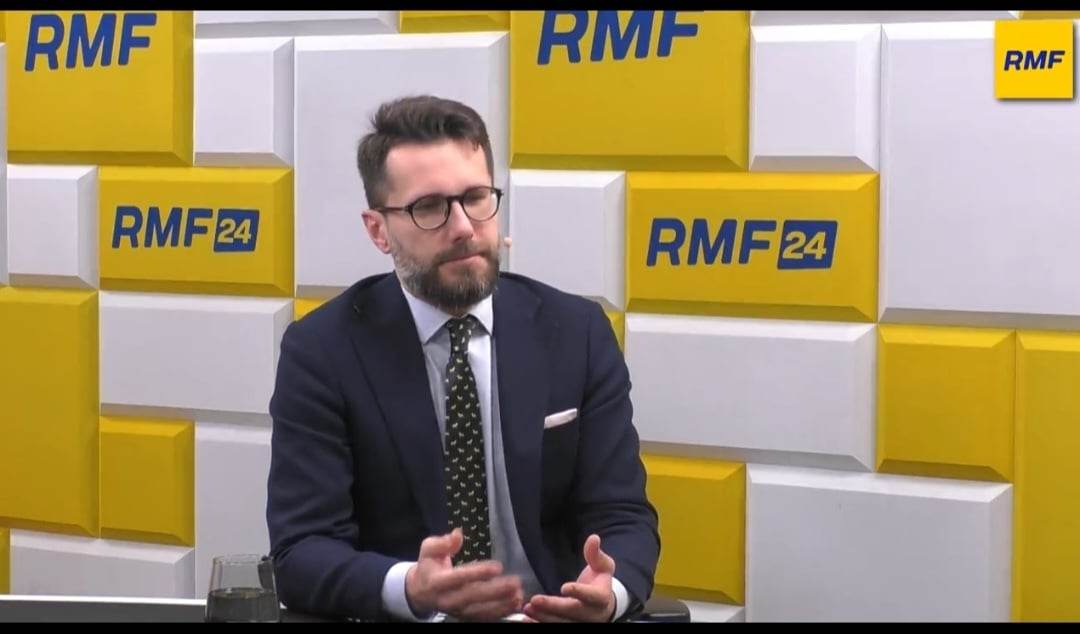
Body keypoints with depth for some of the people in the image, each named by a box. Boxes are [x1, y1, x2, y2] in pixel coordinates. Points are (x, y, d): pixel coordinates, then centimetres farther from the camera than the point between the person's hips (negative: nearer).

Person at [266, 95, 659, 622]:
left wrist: (609, 590, -22)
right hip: (397, 619, -2)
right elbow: (302, 551, -9)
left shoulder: (576, 334, 3)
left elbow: (623, 517, 1)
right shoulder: (322, 351, -3)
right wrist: (410, 589, -29)